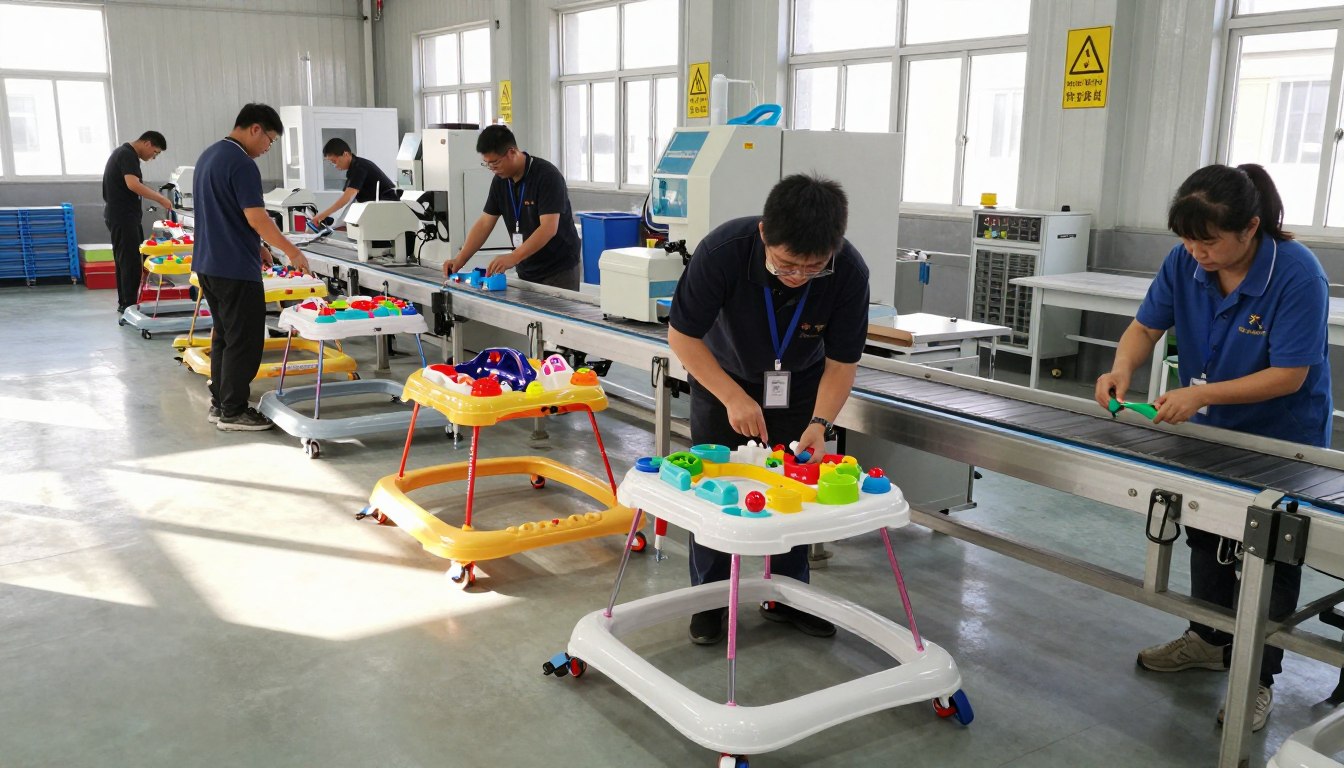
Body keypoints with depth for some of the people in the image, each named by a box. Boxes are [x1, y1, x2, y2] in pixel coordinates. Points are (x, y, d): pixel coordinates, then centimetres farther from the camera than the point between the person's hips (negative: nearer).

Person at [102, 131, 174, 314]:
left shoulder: (124, 152, 18)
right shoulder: (127, 155, -14)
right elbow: (133, 184, -28)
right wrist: (160, 199, -24)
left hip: (124, 216, 10)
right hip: (123, 218, -10)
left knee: (125, 261, 13)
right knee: (131, 261, -9)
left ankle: (125, 303, 19)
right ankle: (129, 305, -7)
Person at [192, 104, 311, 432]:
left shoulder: (208, 156, 14)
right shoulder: (242, 164, -17)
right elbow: (256, 218, -22)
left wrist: (255, 245, 22)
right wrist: (291, 251, -13)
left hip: (208, 264, 10)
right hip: (235, 269, -10)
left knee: (223, 335, 17)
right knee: (244, 340, -2)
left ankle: (220, 402, 23)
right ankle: (233, 412, 3)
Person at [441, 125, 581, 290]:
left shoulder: (547, 176, -18)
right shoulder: (500, 180, 3)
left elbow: (549, 228, -26)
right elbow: (484, 223, 5)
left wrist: (513, 257, -35)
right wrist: (460, 259, -7)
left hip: (559, 271, -6)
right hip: (526, 272, 6)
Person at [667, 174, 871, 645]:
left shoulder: (850, 272, -31)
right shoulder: (723, 251, -36)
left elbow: (841, 362, -19)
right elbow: (681, 334, -24)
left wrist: (819, 423, -34)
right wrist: (733, 397, -31)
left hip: (799, 385, 2)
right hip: (722, 378, -1)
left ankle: (786, 595, 23)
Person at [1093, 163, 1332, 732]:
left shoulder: (1297, 274, -30)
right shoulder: (1185, 262, -16)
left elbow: (1290, 375, -29)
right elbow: (1147, 326, -8)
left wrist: (1201, 394, -37)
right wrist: (1123, 368, -29)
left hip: (1281, 442, -6)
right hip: (1212, 429, 6)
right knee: (1206, 537, 20)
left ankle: (1258, 679, 20)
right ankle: (1208, 640, 41)